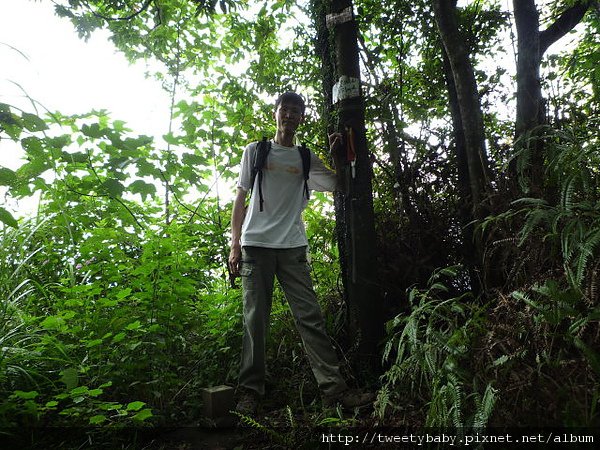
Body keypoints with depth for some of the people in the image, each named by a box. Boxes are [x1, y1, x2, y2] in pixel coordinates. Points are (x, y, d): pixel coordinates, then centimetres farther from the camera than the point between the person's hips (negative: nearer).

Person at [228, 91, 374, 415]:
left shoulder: (306, 159, 16)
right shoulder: (255, 151, 12)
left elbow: (337, 185, 10)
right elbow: (240, 198, 8)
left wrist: (337, 155, -1)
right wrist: (235, 245, -1)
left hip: (293, 247, 1)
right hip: (256, 245, -1)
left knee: (310, 315, -4)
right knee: (255, 319, 0)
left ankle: (333, 388, -1)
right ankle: (251, 391, 9)